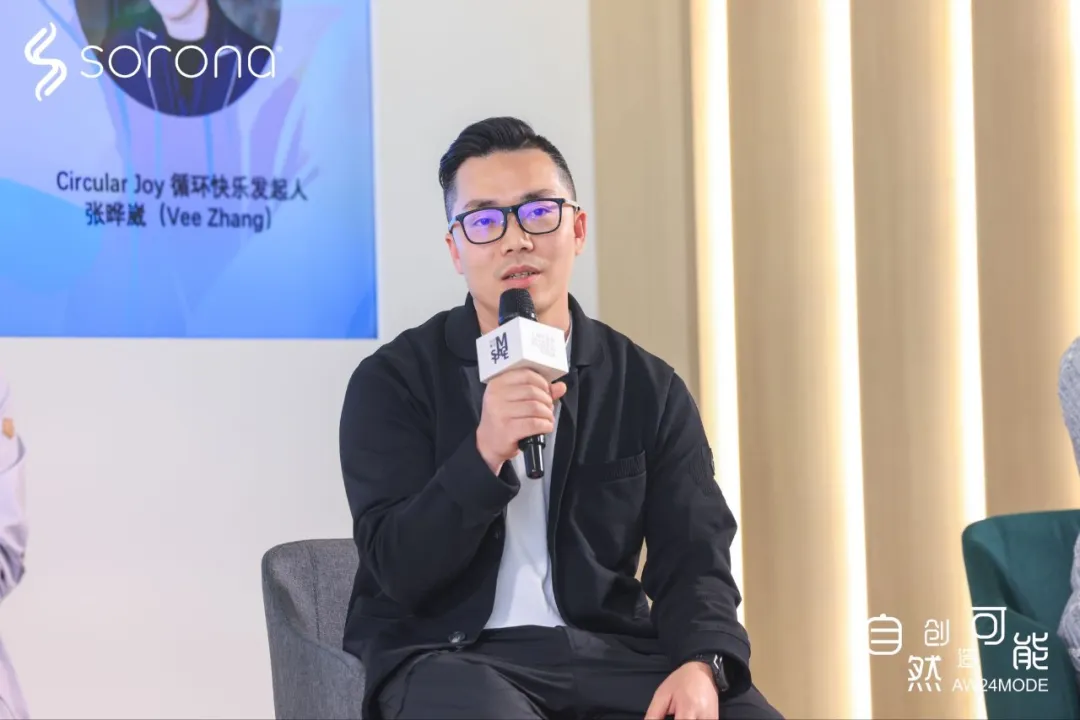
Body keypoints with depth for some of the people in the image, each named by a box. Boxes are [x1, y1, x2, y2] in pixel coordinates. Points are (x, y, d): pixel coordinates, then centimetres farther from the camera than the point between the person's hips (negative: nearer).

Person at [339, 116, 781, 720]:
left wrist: (701, 664, -19)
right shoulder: (395, 381, 1)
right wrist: (486, 452, -23)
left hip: (610, 649, 3)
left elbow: (693, 560, 2)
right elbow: (399, 569, -7)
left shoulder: (650, 388, 9)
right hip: (448, 653, -3)